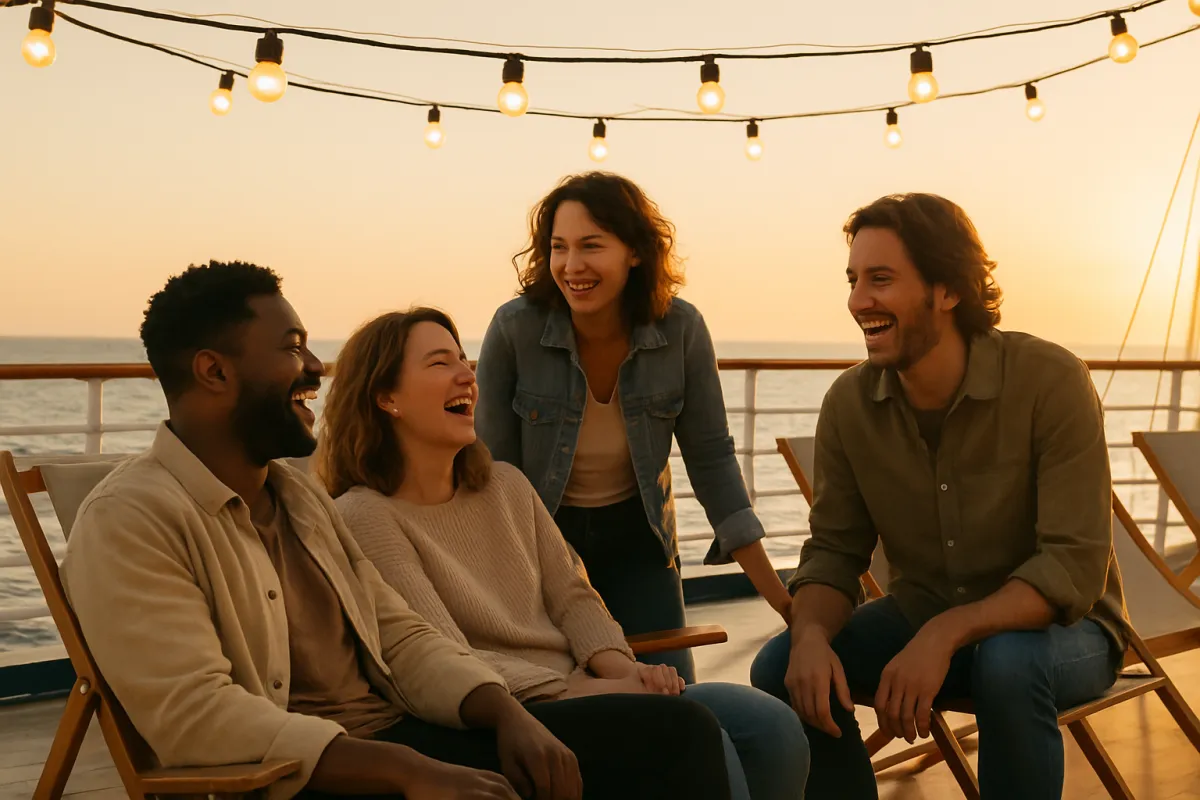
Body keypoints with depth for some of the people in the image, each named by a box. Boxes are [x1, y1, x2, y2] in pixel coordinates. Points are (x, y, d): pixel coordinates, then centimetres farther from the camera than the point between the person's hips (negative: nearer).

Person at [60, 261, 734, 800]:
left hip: (402, 736, 8)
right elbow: (193, 713, -21)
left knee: (677, 729, -7)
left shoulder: (300, 495, 17)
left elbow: (401, 637, 13)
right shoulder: (129, 521, -9)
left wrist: (509, 714, -7)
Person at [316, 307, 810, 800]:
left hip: (581, 693, 7)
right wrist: (596, 690, -19)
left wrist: (620, 669, -9)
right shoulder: (365, 516, -8)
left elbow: (572, 598, 13)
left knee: (772, 726, -14)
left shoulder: (506, 485, 15)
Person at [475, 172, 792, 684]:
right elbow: (494, 469, -14)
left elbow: (710, 458, -8)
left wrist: (782, 600, -10)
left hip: (636, 541, 2)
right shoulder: (514, 328, -21)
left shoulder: (681, 328, -16)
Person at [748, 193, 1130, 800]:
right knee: (782, 669, -17)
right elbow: (834, 550, -4)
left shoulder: (1050, 381, -22)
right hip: (922, 616, 4)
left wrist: (946, 634, -37)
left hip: (1058, 624, -4)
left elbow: (1074, 566, -25)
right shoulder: (849, 402, -9)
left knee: (1008, 665, -36)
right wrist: (811, 634, -26)